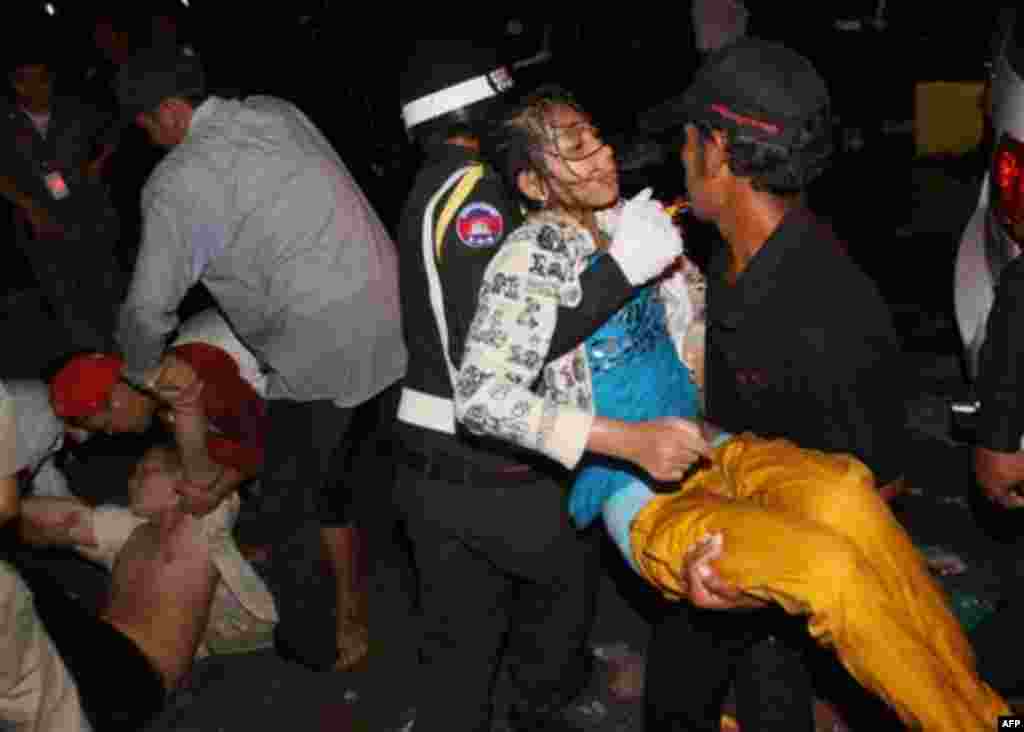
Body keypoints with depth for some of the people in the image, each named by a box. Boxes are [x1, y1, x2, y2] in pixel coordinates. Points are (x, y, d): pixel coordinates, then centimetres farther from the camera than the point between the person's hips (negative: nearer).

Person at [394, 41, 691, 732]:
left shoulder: (436, 190, 13)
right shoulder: (471, 191, -17)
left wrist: (615, 234, 8)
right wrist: (623, 267, -28)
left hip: (434, 468, 8)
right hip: (486, 475, -8)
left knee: (459, 644, 18)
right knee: (569, 567, 22)